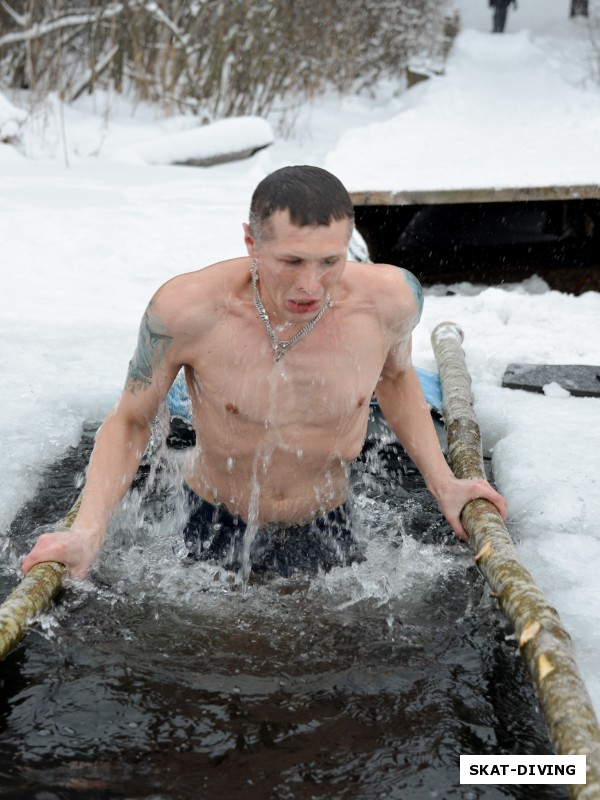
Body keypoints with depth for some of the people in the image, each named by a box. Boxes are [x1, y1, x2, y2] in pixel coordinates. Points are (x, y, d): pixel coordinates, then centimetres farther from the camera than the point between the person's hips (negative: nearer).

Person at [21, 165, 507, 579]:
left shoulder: (389, 299, -23)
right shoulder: (187, 310, -29)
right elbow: (129, 421, -14)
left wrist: (442, 482, -4)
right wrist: (87, 531, -26)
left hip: (325, 520, 2)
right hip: (216, 520, -1)